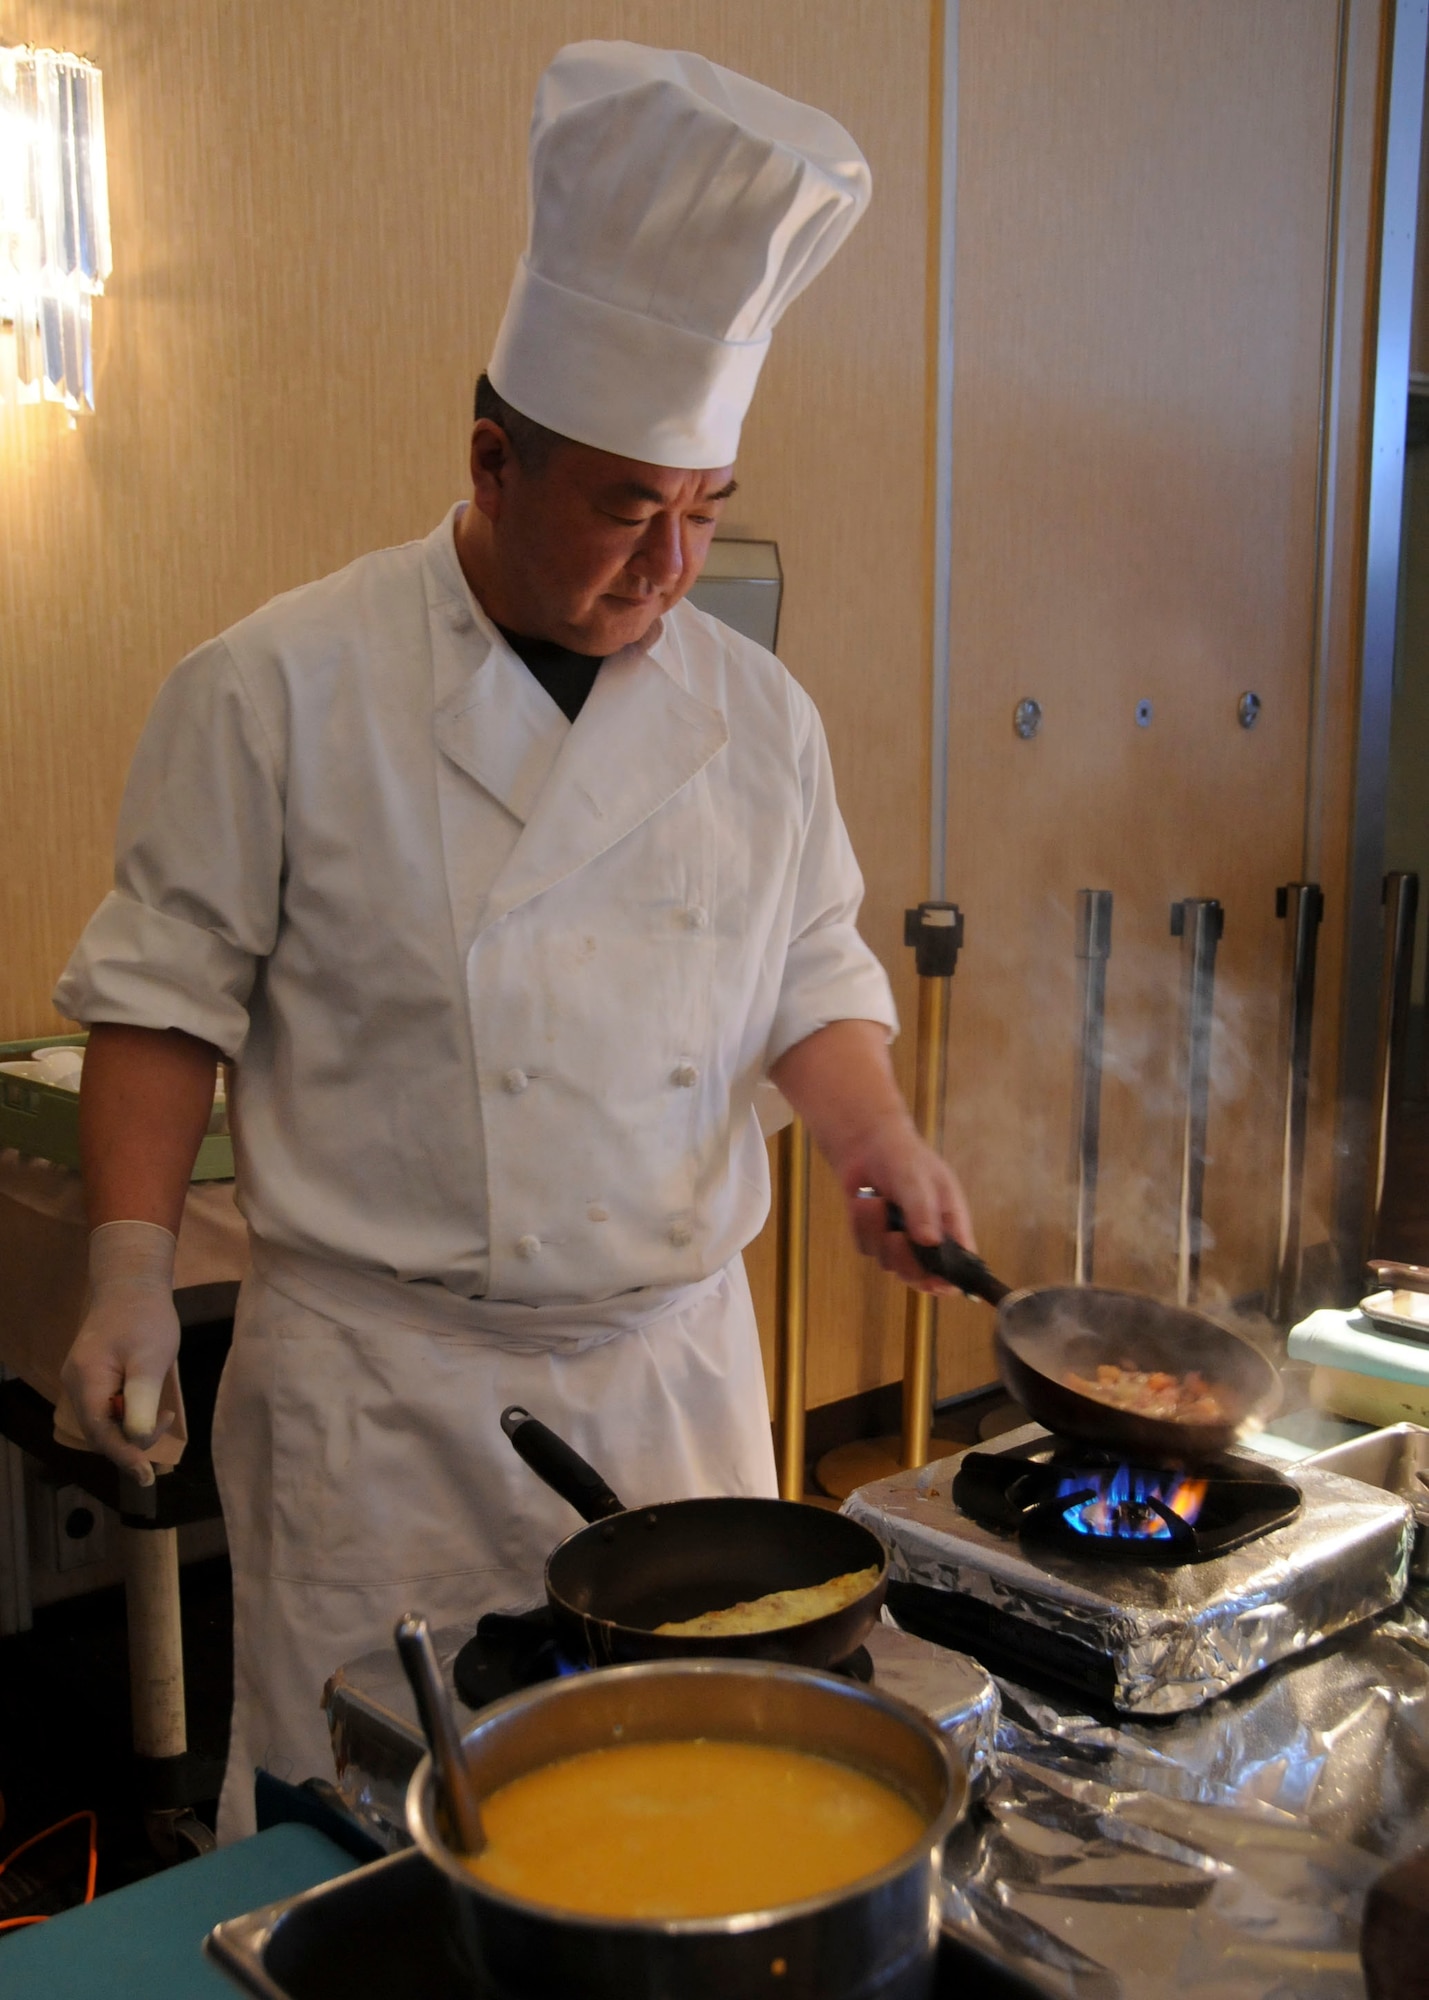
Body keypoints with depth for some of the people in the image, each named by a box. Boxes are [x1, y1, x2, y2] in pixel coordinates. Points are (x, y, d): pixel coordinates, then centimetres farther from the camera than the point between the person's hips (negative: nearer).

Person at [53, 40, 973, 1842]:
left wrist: (876, 1137, -7)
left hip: (674, 1366, 4)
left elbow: (813, 982, 11)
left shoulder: (756, 714, 4)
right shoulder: (282, 690, -8)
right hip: (380, 1391, -3)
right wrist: (129, 1272, -11)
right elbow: (166, 998, -4)